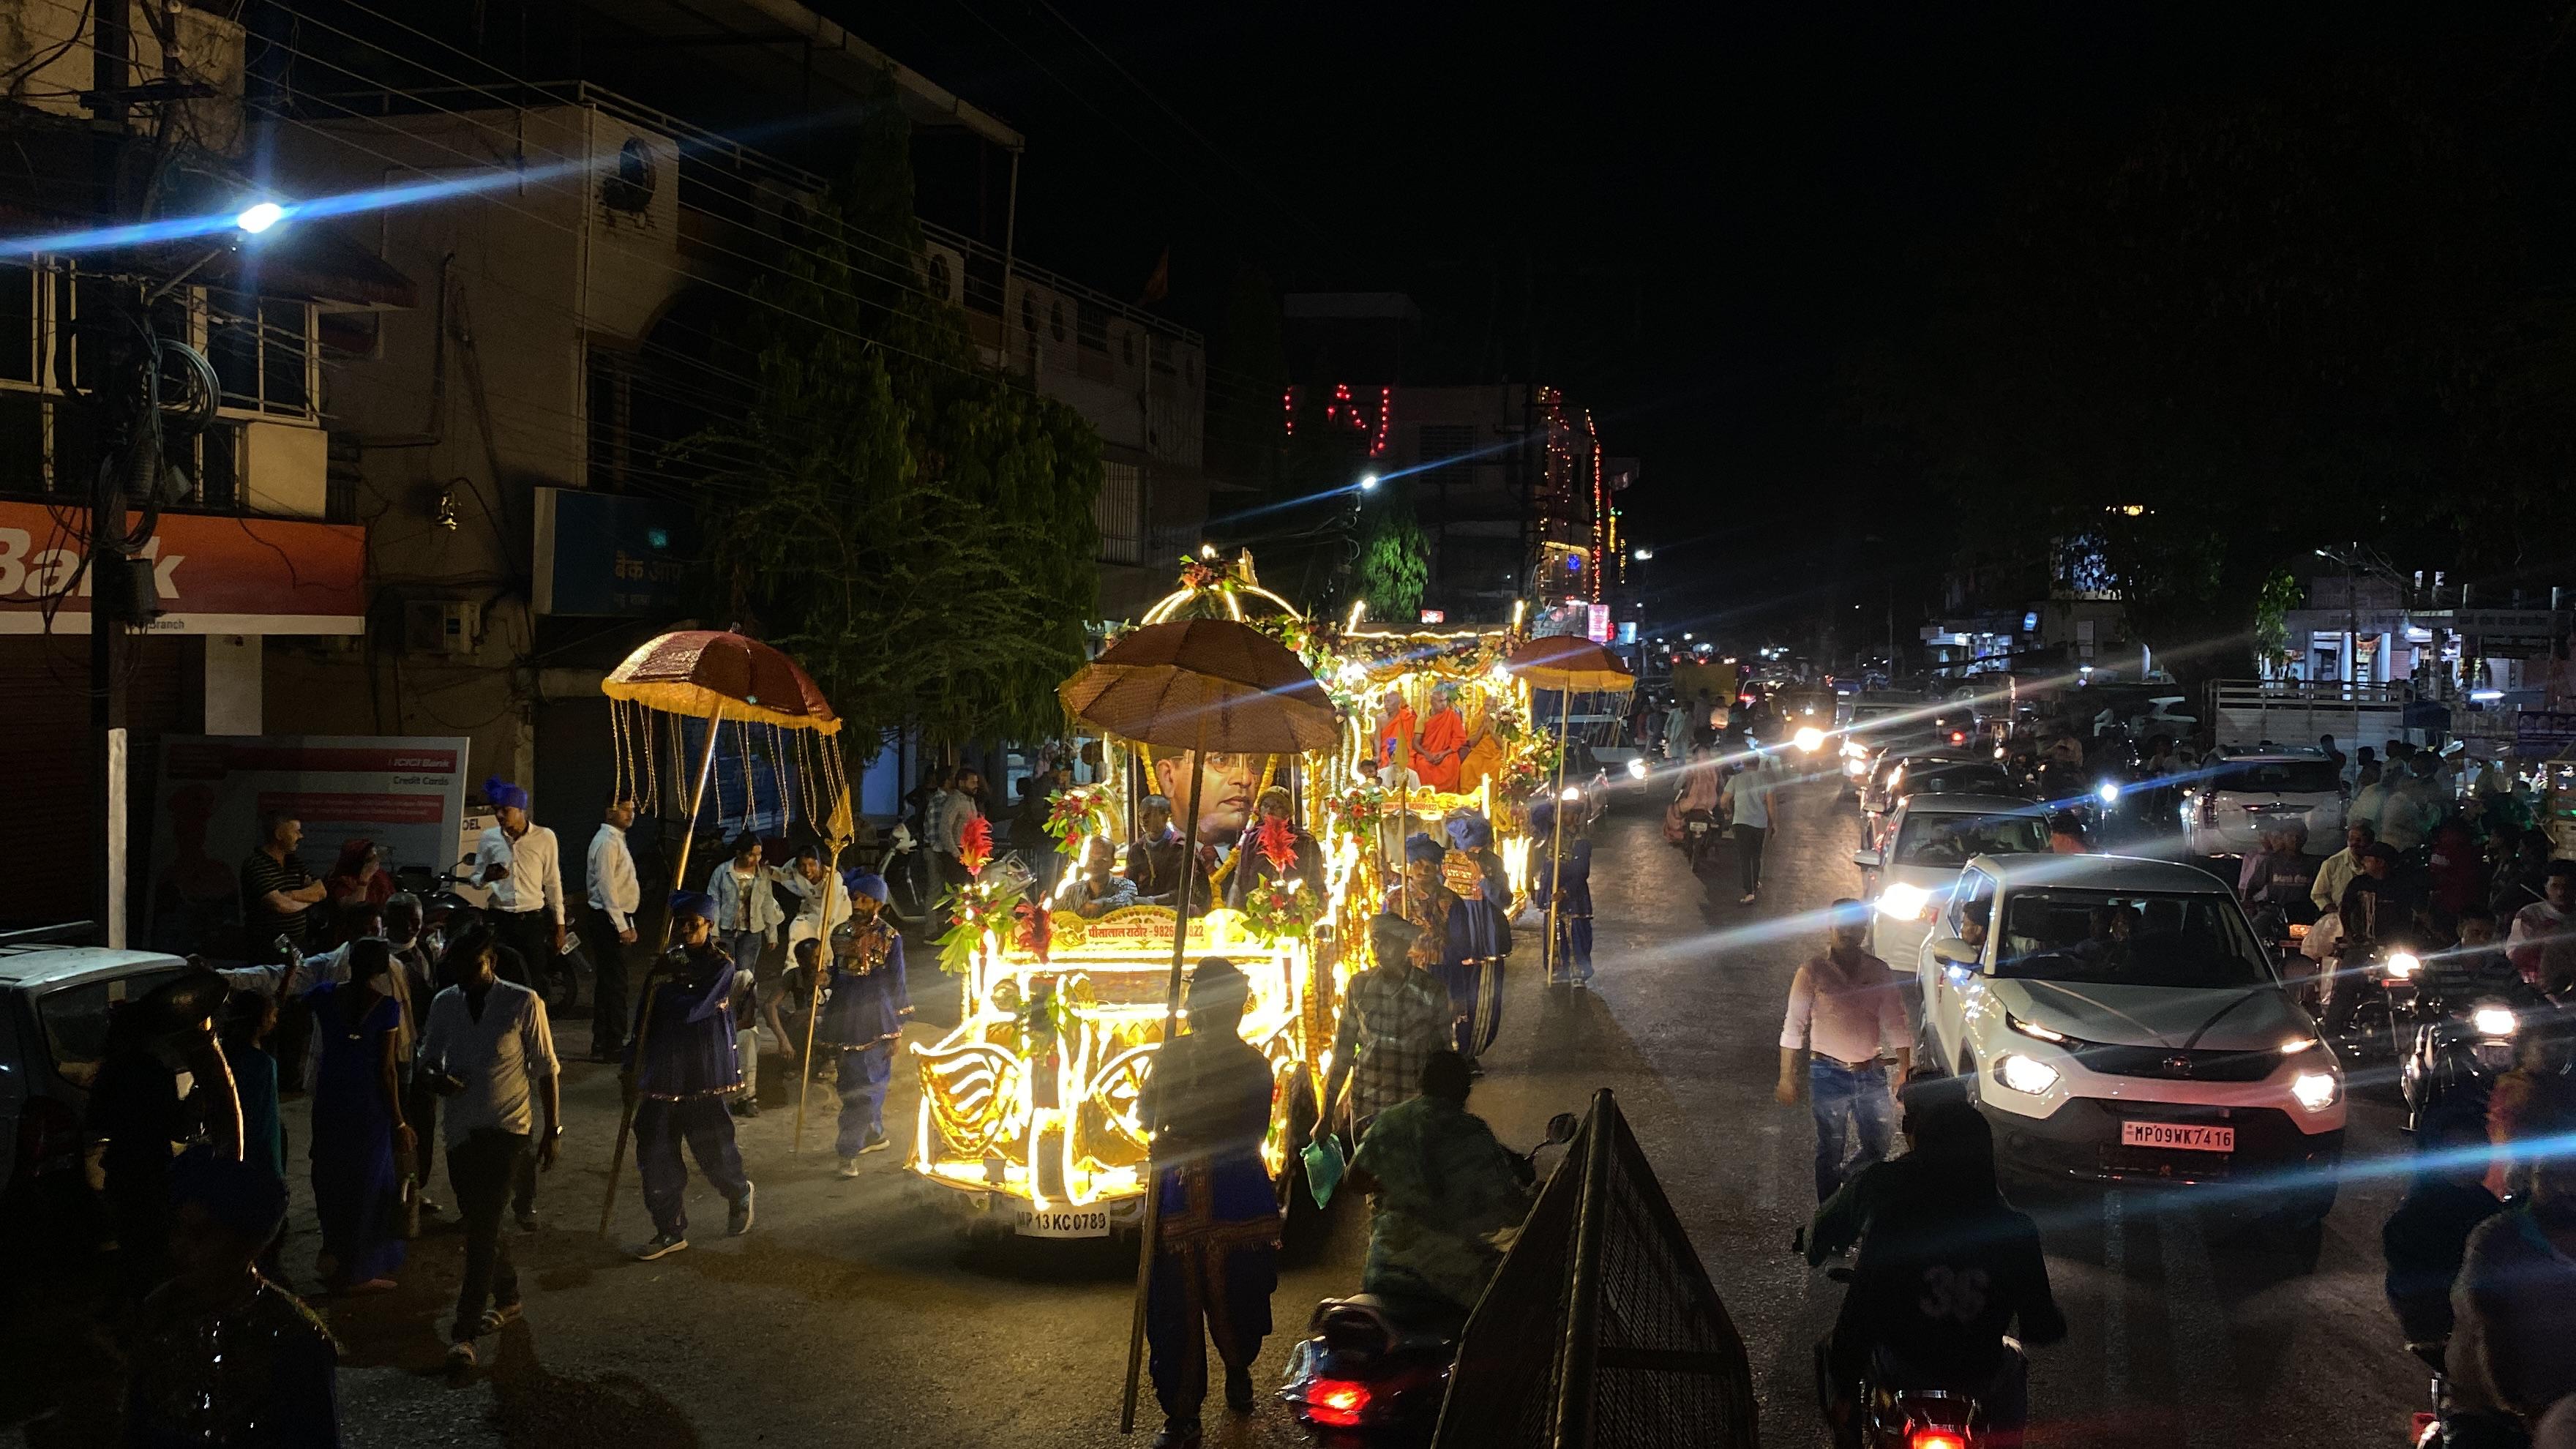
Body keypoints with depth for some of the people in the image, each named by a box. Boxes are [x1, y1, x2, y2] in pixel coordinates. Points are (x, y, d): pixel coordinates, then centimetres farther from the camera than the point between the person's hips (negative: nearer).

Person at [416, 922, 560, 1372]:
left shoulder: (523, 1003, -9)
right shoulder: (445, 1003, 2)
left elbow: (546, 1068, -3)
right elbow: (428, 1058, 14)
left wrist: (553, 1128, -3)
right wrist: (436, 1077, -10)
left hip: (507, 1128, -5)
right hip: (461, 1128, 5)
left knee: (482, 1226, -12)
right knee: (479, 1224, 15)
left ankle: (464, 1330, -10)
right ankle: (507, 1298, 37)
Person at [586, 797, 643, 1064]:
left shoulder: (617, 840, 18)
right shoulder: (607, 842, -14)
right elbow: (606, 886, -20)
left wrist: (628, 924, 20)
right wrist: (621, 926, -21)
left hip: (617, 920, 11)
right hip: (610, 920, -11)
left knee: (609, 982, 13)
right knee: (614, 983, -8)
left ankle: (602, 1044, 18)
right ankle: (613, 1045, -5)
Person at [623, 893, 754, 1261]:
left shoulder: (721, 966, -10)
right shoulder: (668, 962, 7)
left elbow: (691, 1009, -23)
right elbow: (644, 1017, 10)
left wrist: (661, 991, -8)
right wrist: (632, 1066, 9)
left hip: (703, 1074, -5)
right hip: (663, 1071, 5)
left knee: (712, 1146, 3)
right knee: (655, 1150, 3)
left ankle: (739, 1194, 35)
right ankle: (670, 1230, 14)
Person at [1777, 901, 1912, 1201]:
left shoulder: (1878, 971, 3)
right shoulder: (1813, 971, -6)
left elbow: (1897, 1025, 5)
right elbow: (1794, 1027, -5)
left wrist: (1905, 1072, -1)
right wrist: (1787, 1078, -7)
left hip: (1871, 1074, 3)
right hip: (1829, 1074, -3)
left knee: (1879, 1146, 9)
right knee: (1831, 1151, 4)